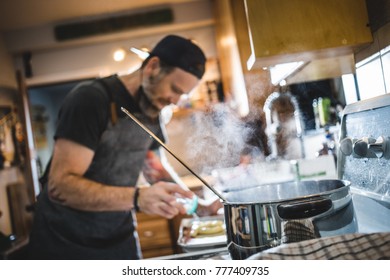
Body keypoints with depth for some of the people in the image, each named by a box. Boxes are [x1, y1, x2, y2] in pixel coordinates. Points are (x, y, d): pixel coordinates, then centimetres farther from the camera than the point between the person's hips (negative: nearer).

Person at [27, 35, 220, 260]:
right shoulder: (91, 99, -21)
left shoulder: (153, 112, 1)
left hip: (120, 237, 6)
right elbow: (60, 185, -28)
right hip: (65, 241, -6)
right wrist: (137, 198, -40)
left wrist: (193, 199, -7)